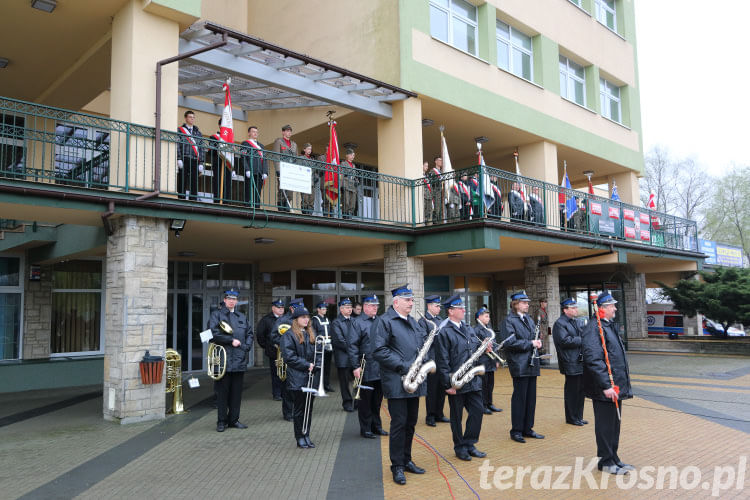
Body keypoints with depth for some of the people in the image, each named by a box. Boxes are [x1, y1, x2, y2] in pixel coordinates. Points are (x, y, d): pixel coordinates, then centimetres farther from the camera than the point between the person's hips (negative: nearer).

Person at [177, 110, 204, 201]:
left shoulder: (198, 132, 19)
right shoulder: (180, 130, 8)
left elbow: (201, 148, 16)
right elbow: (177, 145, 0)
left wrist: (201, 163, 7)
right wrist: (179, 159, -11)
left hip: (195, 161, 3)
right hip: (184, 160, -3)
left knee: (194, 184, 0)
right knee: (182, 183, -5)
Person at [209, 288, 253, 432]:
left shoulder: (242, 317, 18)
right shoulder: (216, 315, 1)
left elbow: (249, 333, 19)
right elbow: (214, 333, -11)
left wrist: (246, 346, 2)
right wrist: (231, 341, -13)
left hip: (239, 360, 5)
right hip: (223, 359, -5)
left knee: (237, 391, 9)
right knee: (222, 391, 1)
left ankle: (233, 419, 19)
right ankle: (221, 421, 11)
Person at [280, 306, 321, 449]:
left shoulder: (311, 334, 14)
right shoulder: (289, 335, -6)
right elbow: (289, 357, -12)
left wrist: (316, 365, -2)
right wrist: (306, 365, -14)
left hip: (312, 378, 6)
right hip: (298, 379, -6)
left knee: (309, 408, 10)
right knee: (299, 408, 2)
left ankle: (306, 436, 19)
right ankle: (300, 438, 11)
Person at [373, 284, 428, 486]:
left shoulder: (413, 322, 16)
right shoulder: (385, 321, -9)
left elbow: (424, 341, 23)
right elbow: (379, 351, -16)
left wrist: (423, 361, 3)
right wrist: (404, 366, -19)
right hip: (397, 383, -7)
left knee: (411, 422, 14)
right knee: (399, 423, -2)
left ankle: (407, 460, 27)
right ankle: (397, 466, 9)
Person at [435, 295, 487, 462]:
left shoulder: (467, 329, 13)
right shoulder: (444, 332, -11)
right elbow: (442, 361, -14)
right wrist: (448, 384, -15)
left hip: (472, 381, 7)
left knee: (478, 410, 5)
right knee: (456, 416, 6)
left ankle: (469, 444, 20)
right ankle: (460, 448, 22)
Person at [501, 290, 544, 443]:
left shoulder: (529, 319, 16)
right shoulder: (509, 321, -9)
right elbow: (510, 343, -18)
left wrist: (537, 342, 1)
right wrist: (530, 344, -16)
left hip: (532, 364, 8)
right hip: (519, 365, -7)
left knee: (531, 397, 11)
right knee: (519, 397, -2)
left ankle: (528, 428, 22)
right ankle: (516, 431, 9)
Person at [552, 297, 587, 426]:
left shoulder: (575, 321, 17)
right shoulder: (560, 323, -12)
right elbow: (565, 340, -22)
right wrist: (582, 339, -17)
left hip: (580, 362, 9)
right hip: (571, 364, -9)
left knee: (580, 390, 13)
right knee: (572, 391, -1)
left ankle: (578, 416, 24)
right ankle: (571, 418, 11)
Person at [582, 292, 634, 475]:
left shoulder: (609, 326, 15)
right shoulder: (593, 328, -18)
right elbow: (594, 360, -24)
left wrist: (621, 385, 22)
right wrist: (606, 386, -25)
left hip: (615, 387, 10)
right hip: (604, 390, -10)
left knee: (614, 423, 17)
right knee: (605, 425, 1)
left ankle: (613, 458, 29)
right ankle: (606, 462, 13)